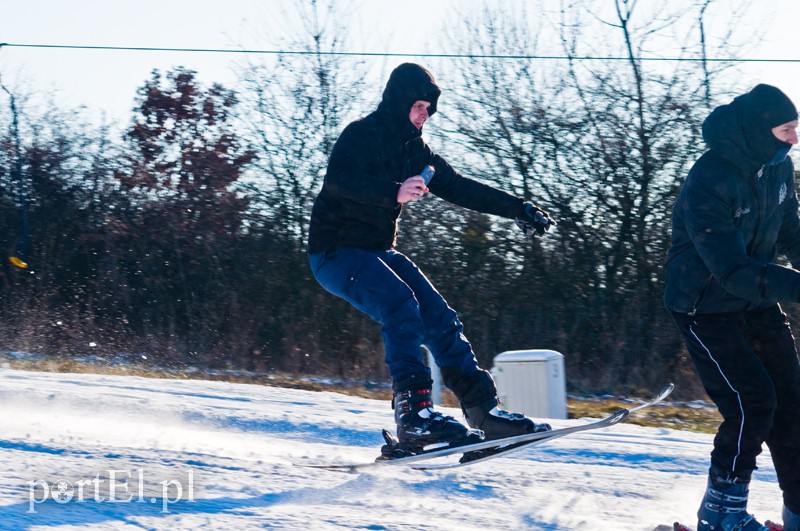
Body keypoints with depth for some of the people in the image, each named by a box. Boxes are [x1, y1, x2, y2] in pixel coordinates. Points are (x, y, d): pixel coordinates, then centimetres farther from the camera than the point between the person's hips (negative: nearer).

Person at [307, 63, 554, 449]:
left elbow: (459, 188, 16)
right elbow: (338, 182, -31)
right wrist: (395, 193, -45)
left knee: (440, 318, -4)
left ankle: (483, 409, -2)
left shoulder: (412, 148, 10)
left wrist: (517, 209, 13)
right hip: (336, 252, -8)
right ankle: (413, 412, -33)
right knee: (401, 304, -29)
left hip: (378, 252, 8)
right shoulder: (361, 135, -13)